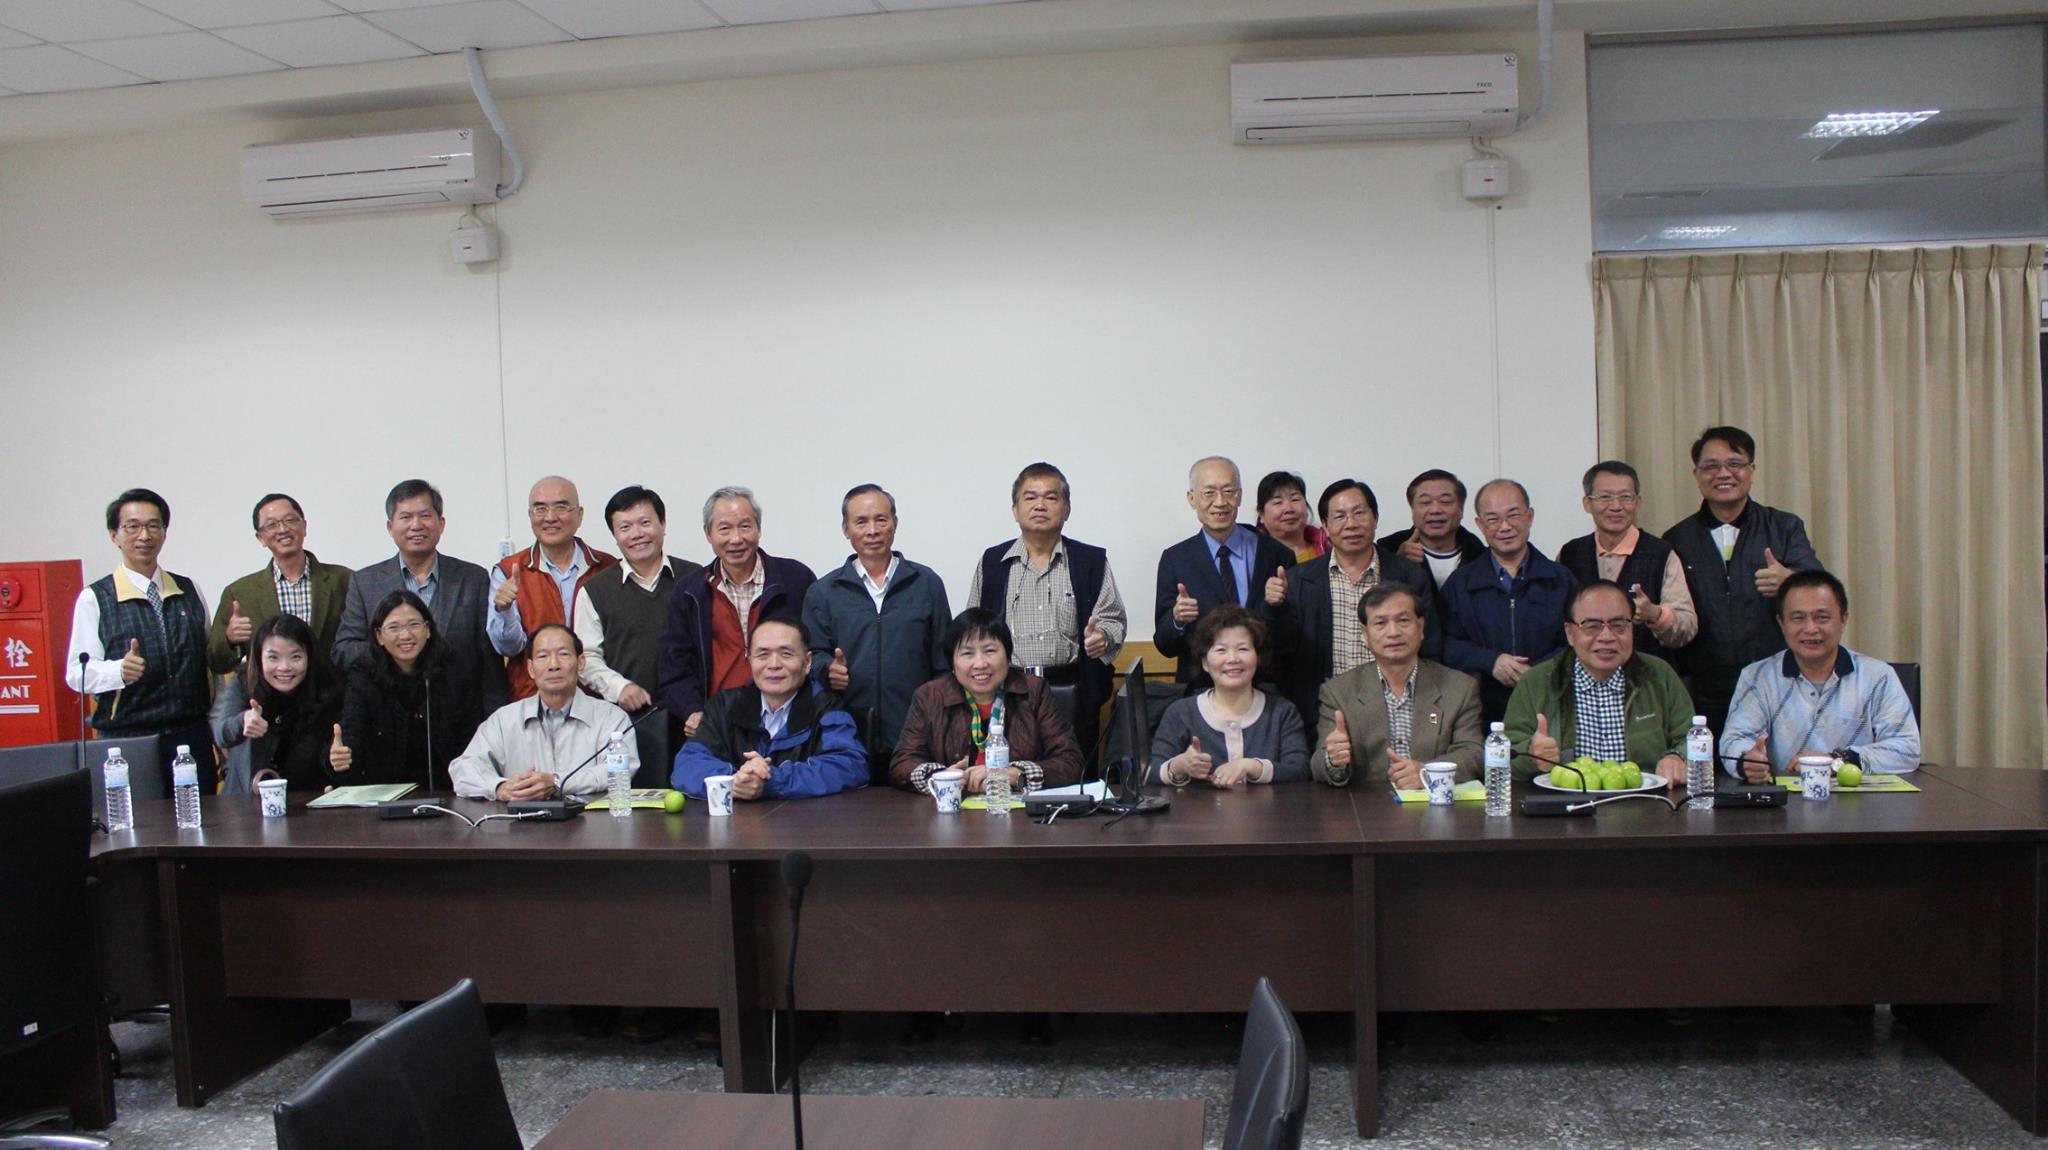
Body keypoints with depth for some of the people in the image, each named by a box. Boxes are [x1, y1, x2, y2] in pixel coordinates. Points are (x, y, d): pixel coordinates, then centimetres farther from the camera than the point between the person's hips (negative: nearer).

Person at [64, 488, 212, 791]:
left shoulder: (190, 591, 14)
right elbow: (77, 672, -5)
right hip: (127, 741, -3)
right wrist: (120, 670, -25)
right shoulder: (95, 598, 1)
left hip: (192, 735, 3)